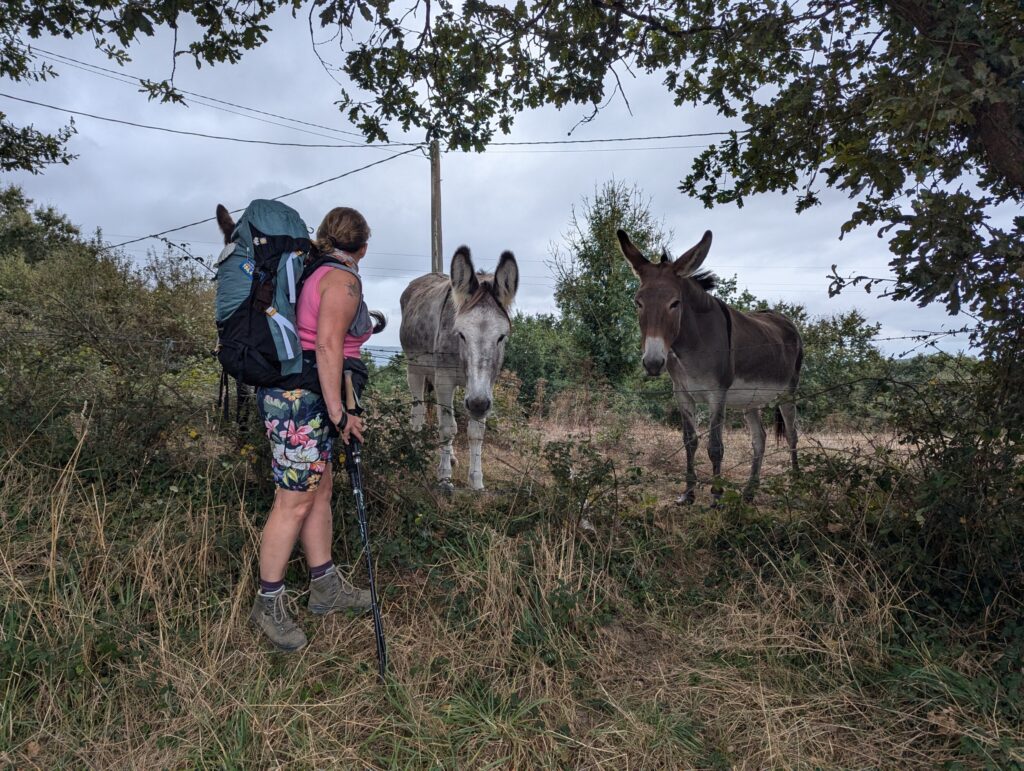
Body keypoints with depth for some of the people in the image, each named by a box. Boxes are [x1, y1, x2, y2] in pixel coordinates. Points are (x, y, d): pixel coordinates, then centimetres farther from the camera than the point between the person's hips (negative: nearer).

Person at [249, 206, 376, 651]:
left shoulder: (315, 273, 17)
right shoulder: (343, 279, -11)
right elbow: (327, 346, -20)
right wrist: (337, 411, -21)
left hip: (291, 392, 10)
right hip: (302, 399, -10)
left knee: (319, 490, 14)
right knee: (295, 501, -4)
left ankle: (326, 588, 25)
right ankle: (267, 605, 9)